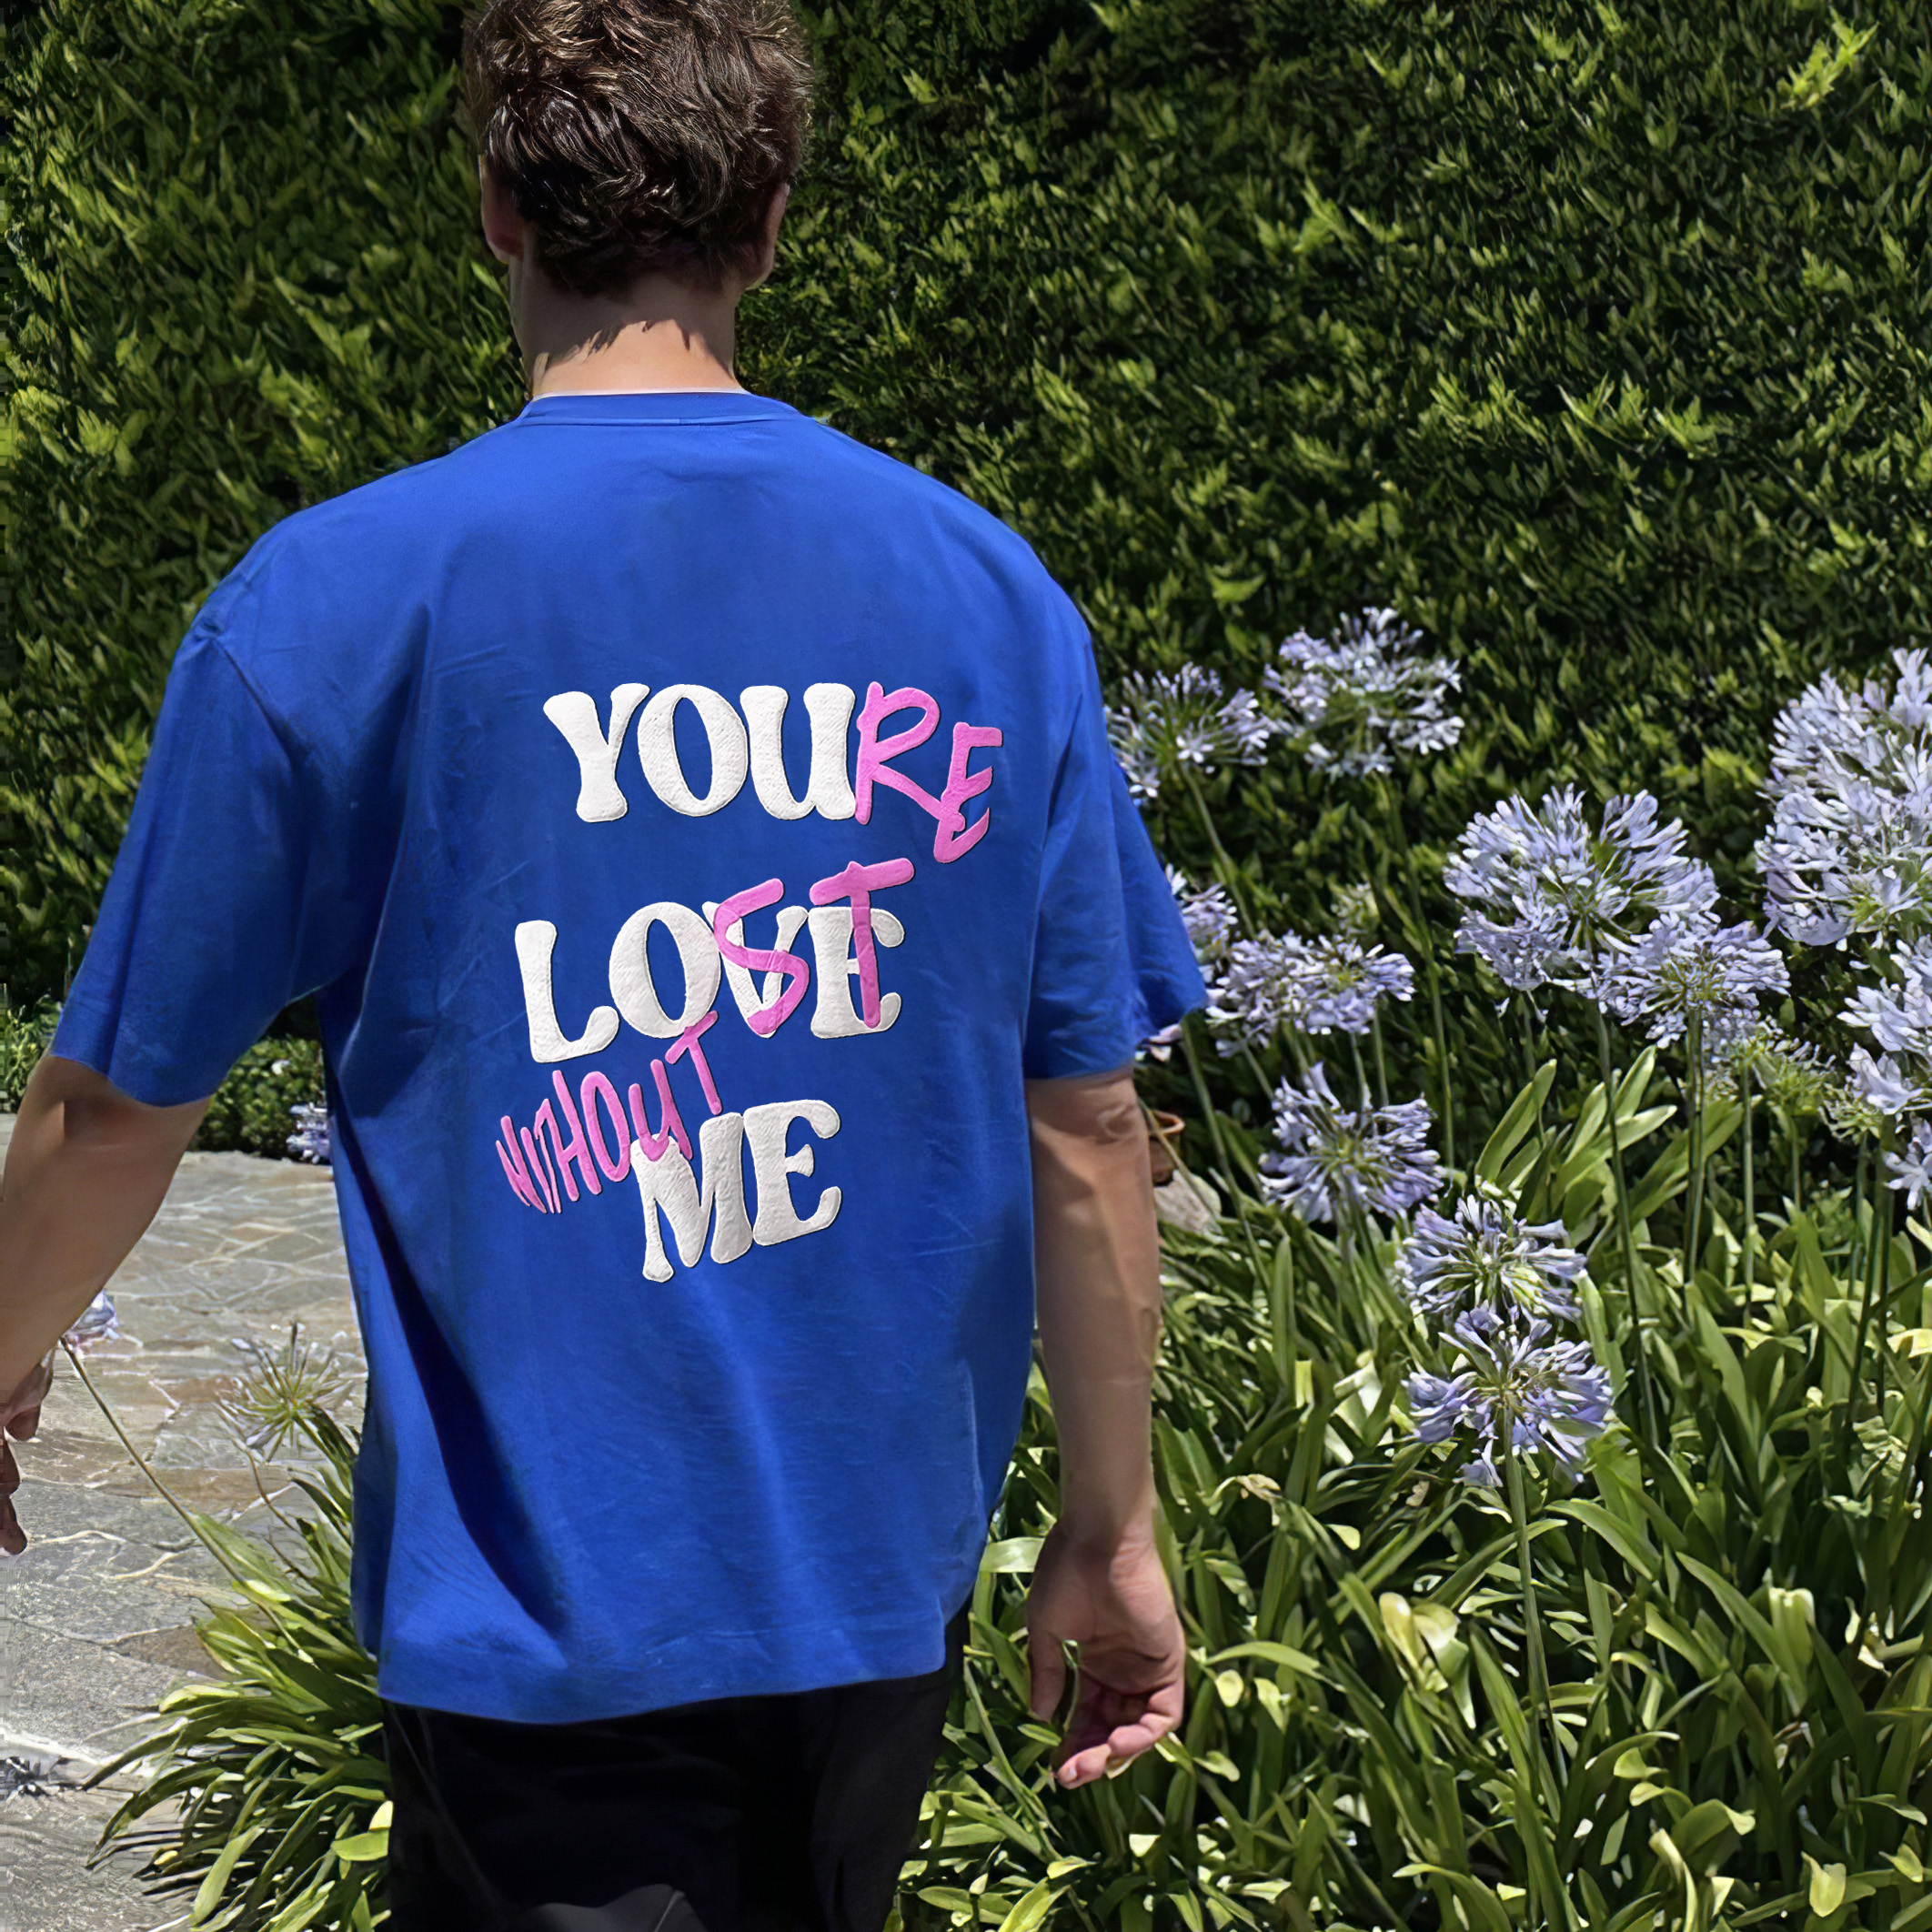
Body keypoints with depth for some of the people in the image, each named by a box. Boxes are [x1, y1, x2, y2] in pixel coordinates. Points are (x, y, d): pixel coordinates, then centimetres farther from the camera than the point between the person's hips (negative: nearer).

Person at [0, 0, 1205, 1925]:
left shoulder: (329, 599, -11)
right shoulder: (990, 590, -3)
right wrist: (1111, 1524, 12)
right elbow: (1085, 1122, 0)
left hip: (549, 1603, -4)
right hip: (883, 1571, 4)